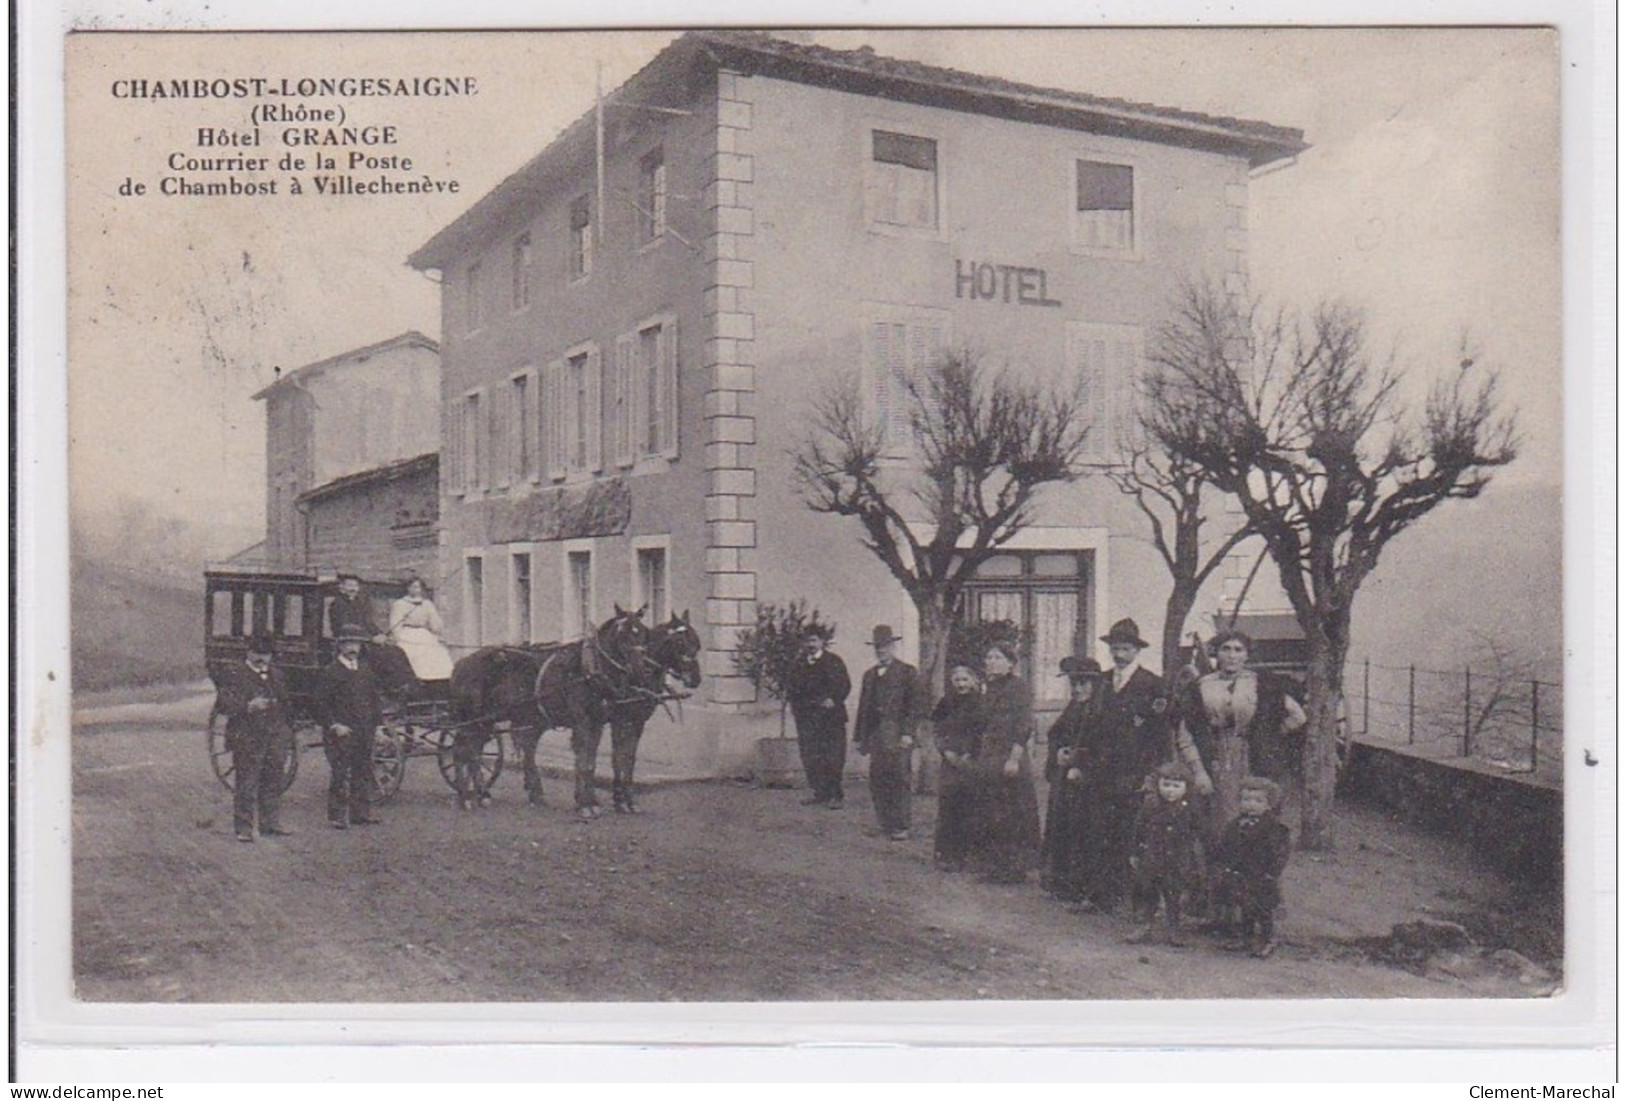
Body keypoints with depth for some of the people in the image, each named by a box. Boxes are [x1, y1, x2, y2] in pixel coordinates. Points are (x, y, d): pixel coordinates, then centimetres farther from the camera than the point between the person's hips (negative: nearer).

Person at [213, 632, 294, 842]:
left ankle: (271, 824, 18)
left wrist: (288, 736, 17)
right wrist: (249, 706, -22)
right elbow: (222, 704, -9)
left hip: (275, 740, 5)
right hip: (247, 740, -5)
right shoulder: (233, 675, -1)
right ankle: (243, 828, 2)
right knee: (246, 786, -4)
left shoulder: (278, 676, 17)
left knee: (273, 784, 9)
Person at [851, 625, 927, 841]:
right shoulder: (870, 675, 20)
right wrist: (859, 736, 15)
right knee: (877, 780, 2)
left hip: (898, 736, -6)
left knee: (899, 779, -7)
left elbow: (915, 705, -4)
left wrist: (908, 733, -12)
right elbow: (863, 707, 20)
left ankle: (901, 827, -3)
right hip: (875, 736, 6)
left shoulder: (908, 672, 2)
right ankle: (885, 824, 10)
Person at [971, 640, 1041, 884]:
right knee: (990, 817, 10)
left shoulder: (1017, 686, -9)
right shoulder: (990, 689, 15)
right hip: (988, 760, 8)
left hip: (1010, 759, -8)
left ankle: (1015, 869, 3)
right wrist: (979, 757, 16)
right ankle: (994, 868, 17)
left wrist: (1014, 758, -20)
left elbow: (1024, 726, -15)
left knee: (1013, 816, -3)